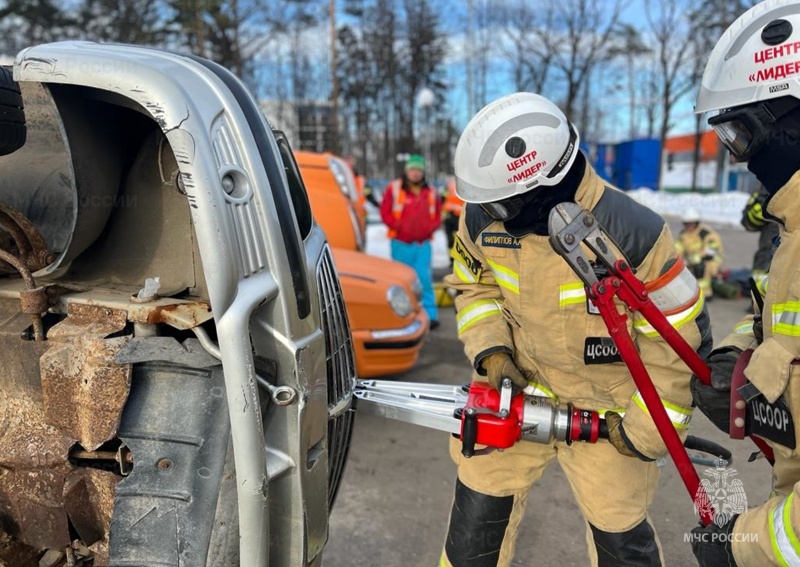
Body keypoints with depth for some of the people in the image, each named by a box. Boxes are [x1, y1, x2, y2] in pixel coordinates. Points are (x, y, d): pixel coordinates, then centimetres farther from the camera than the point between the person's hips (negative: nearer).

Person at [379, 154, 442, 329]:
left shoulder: (430, 192, 11)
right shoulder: (394, 188, 2)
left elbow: (437, 216, 15)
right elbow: (385, 212, 1)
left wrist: (429, 228, -2)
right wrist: (398, 226, -9)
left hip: (423, 244, 1)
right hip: (401, 243, -1)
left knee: (424, 278, -5)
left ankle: (430, 314, -2)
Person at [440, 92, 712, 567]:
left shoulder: (632, 235, -29)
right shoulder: (484, 218, -15)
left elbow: (681, 339, -19)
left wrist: (645, 433, -10)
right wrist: (491, 352, -12)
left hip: (606, 409, -3)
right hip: (517, 389, 3)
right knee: (477, 508, 13)